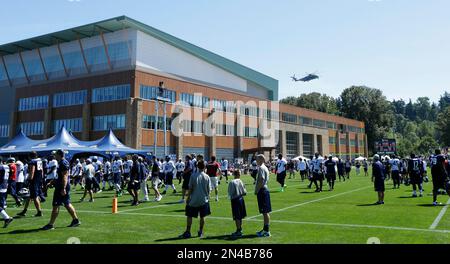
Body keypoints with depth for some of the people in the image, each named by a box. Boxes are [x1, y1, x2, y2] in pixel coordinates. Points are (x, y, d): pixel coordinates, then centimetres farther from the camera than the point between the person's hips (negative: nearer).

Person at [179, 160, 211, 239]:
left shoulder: (193, 176, -8)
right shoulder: (207, 177, -4)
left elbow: (190, 189, -5)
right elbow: (209, 189, -1)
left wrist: (188, 198, 4)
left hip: (193, 200, -1)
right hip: (204, 200, 2)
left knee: (189, 216, 9)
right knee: (202, 217, 12)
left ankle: (188, 232, 11)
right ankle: (201, 232, 18)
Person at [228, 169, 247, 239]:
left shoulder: (232, 182, -15)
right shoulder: (241, 182, -3)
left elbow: (230, 193, -12)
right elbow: (245, 192, -1)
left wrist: (231, 197, 8)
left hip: (235, 200, -5)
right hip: (241, 199, 5)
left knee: (237, 217, 0)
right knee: (240, 216, 16)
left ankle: (239, 231, 4)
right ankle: (240, 230, 27)